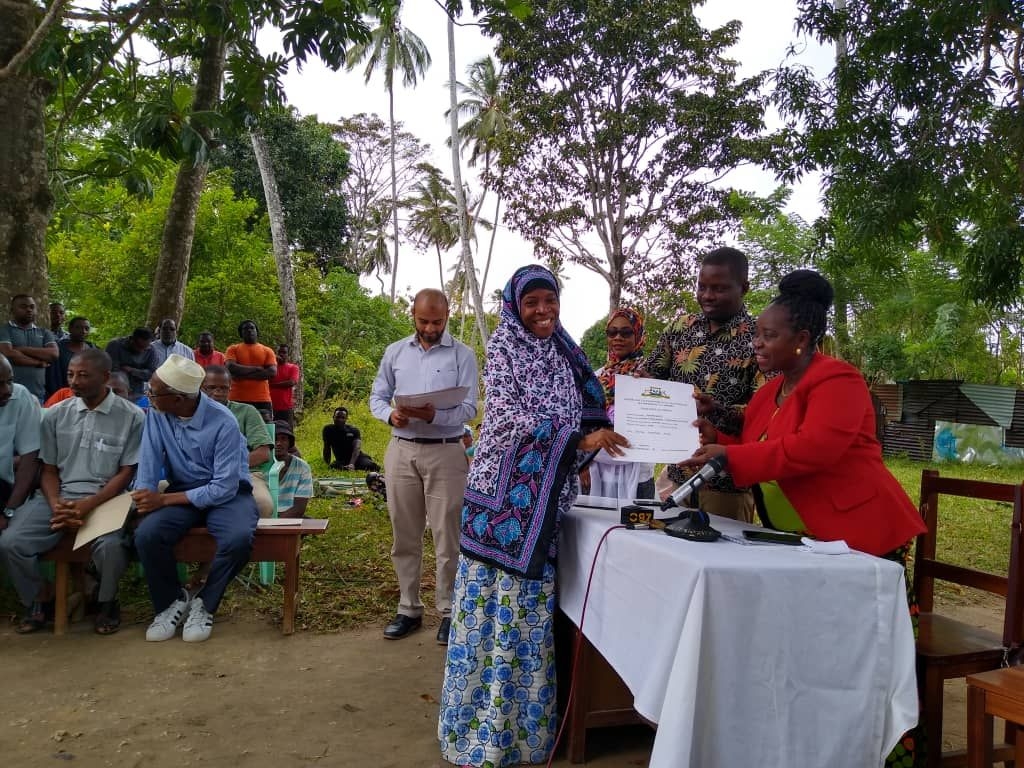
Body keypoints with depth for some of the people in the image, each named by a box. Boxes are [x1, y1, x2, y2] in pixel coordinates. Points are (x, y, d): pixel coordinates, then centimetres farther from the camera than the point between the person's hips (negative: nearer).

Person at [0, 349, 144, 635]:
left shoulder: (131, 417, -4)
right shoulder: (55, 414, 8)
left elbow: (126, 473, -4)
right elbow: (49, 470, 10)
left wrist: (88, 505, -17)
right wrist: (57, 506, -10)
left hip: (106, 498, -4)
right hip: (59, 496, 4)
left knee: (110, 546, -34)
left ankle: (107, 603, -1)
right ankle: (34, 605, 9)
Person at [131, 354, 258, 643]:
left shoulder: (223, 423, -23)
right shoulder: (156, 414, -8)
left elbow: (224, 487, -23)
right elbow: (149, 462, -9)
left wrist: (165, 499, -24)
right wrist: (145, 500, -27)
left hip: (226, 493, -4)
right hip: (181, 491, 4)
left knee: (239, 539, -34)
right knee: (146, 534, -26)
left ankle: (204, 603, -6)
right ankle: (172, 600, 1)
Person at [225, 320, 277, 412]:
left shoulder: (267, 351, 11)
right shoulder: (233, 349, 9)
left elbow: (272, 372, -4)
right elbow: (231, 368, -9)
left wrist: (243, 374, -7)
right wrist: (256, 368, -8)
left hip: (262, 400, 1)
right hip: (238, 399, -1)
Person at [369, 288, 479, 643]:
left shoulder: (463, 355, 0)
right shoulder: (395, 352, 10)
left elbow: (469, 407, -6)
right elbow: (377, 396, 12)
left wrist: (435, 416, -25)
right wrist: (390, 414, -11)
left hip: (445, 452, -3)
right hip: (401, 451, 3)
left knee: (447, 538, 0)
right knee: (405, 536, 10)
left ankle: (449, 611, 12)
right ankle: (409, 609, 21)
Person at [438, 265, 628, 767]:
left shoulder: (564, 354, 13)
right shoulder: (502, 348, -3)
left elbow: (583, 412, 18)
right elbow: (509, 416, -15)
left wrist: (594, 442, -1)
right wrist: (576, 440, -24)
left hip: (544, 494, 5)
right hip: (503, 489, -5)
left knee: (529, 602, 9)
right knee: (497, 600, -1)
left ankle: (523, 719, 21)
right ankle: (485, 720, 11)